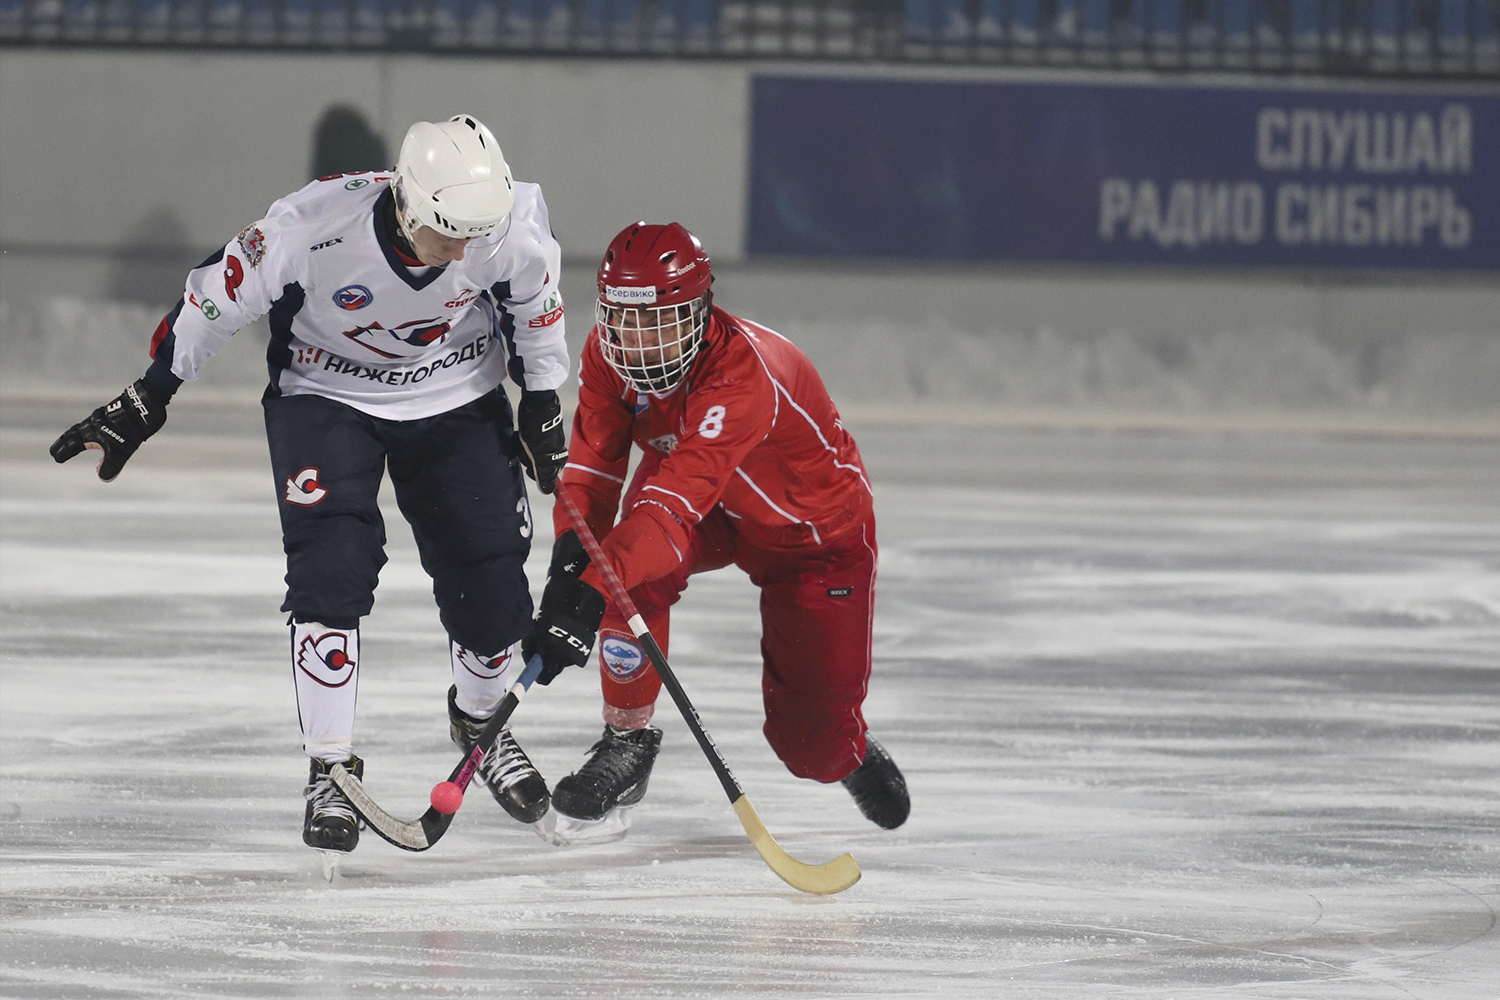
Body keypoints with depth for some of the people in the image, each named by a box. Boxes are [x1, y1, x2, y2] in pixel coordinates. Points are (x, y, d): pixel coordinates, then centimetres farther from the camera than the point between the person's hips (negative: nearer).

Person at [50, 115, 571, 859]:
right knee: (331, 572, -20)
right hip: (326, 394, -3)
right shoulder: (312, 227, -34)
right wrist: (145, 401, -11)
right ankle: (331, 769, -9)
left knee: (490, 579, 2)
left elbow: (533, 298, -1)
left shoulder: (512, 225, -25)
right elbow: (215, 298, -19)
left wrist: (542, 404, 7)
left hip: (458, 398, 3)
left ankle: (479, 720, 33)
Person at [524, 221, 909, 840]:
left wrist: (588, 596, -60)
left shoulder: (745, 374, -41)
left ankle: (849, 749, 35)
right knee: (637, 572, -32)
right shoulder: (608, 354, -20)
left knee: (810, 744, -5)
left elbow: (674, 501, -51)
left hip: (819, 529, -4)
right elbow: (591, 472, -20)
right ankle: (626, 742, -10)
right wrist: (568, 573, -40)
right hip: (715, 515, 4)